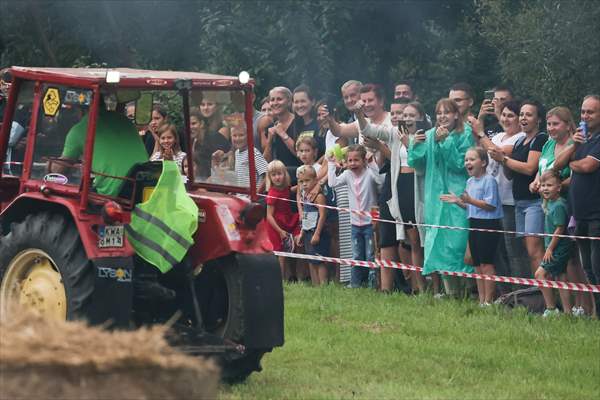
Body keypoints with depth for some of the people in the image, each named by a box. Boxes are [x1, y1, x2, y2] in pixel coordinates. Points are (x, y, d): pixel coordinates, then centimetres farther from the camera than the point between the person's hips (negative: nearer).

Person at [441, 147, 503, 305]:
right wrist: (458, 201, 4)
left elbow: (490, 205, -19)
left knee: (486, 264, -8)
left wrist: (470, 200, -23)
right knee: (477, 265, 10)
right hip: (474, 224, 9)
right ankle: (481, 300, 16)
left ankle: (488, 301, -4)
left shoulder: (489, 180, -12)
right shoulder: (470, 182, 15)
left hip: (488, 224, -9)